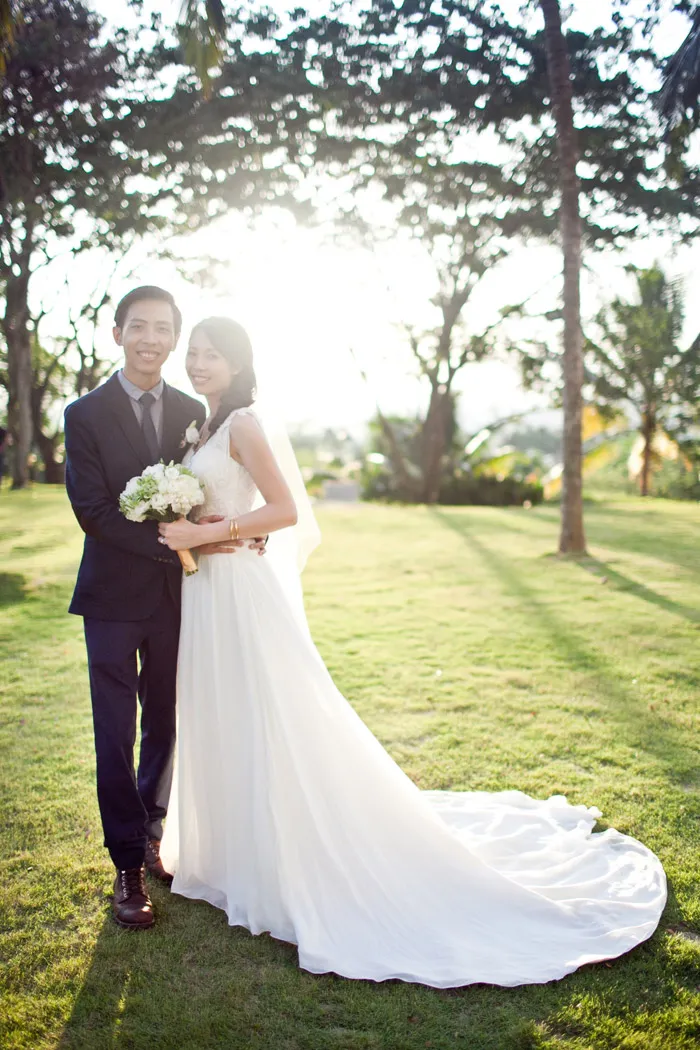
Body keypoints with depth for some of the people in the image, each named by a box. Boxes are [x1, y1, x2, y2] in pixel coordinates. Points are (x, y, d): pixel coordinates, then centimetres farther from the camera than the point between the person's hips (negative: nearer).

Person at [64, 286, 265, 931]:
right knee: (116, 734, 3)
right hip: (114, 595, -3)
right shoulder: (86, 414, -6)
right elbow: (93, 510, -14)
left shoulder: (192, 412, 5)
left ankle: (152, 835, 35)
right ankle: (129, 867, 17)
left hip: (175, 594, 4)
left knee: (165, 725, 15)